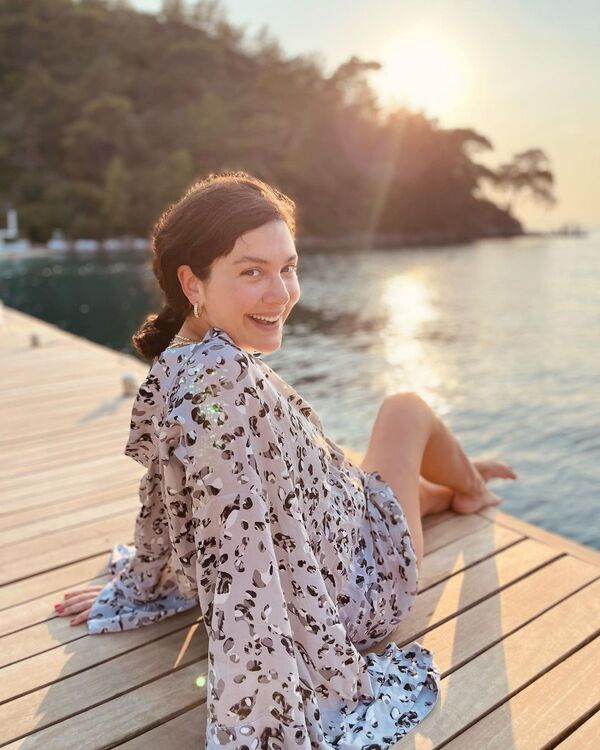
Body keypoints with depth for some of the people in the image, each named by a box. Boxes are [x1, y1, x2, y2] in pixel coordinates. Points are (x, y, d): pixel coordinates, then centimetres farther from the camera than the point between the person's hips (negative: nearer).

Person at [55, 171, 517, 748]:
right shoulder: (225, 382, -36)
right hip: (359, 590, -7)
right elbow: (241, 567, -38)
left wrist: (134, 584, 16)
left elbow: (165, 501, 3)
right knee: (406, 409, 11)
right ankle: (469, 486, 43)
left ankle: (457, 488, 62)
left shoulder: (174, 371, -10)